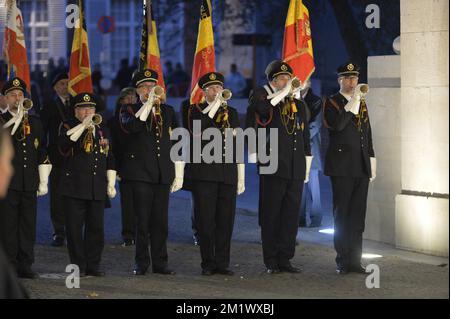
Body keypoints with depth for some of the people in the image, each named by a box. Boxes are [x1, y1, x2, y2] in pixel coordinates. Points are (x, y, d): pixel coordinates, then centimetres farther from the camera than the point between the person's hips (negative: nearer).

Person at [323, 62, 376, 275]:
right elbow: (337, 125, -21)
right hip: (342, 167, -5)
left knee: (358, 216, 6)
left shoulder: (362, 103, 17)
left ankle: (355, 260, 10)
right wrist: (353, 103, -20)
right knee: (342, 215, -1)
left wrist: (371, 161, 15)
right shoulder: (332, 102, -1)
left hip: (362, 168, 5)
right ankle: (343, 261, 3)